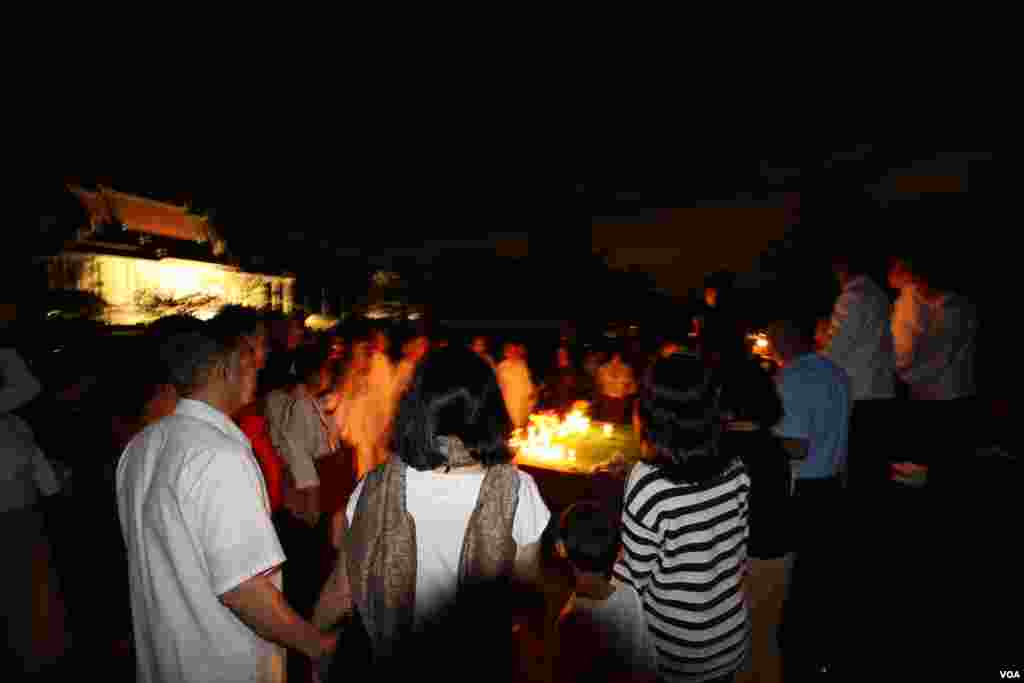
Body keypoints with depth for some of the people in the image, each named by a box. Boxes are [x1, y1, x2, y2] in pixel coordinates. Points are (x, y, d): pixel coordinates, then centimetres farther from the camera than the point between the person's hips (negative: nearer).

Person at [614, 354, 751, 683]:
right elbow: (740, 551, 0)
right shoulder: (735, 470, -13)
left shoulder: (648, 482, -30)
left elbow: (634, 578, -21)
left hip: (674, 652, -4)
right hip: (730, 639, 4)